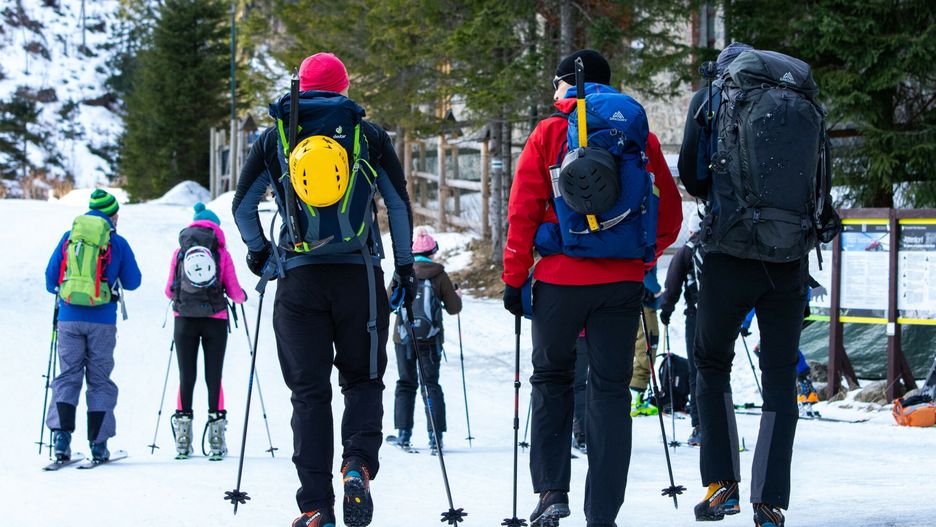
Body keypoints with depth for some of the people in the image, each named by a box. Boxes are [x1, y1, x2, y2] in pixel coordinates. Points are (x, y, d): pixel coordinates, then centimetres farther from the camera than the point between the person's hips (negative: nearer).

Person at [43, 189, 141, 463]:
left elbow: (50, 278, 8)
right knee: (99, 380, 7)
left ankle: (61, 435, -12)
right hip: (102, 321, -1)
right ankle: (98, 445, 4)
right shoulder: (117, 243, 1)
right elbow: (132, 282, 7)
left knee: (67, 376, 6)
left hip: (69, 319, 1)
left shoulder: (68, 238, 6)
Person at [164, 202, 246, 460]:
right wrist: (242, 296, 22)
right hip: (215, 320, -1)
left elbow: (169, 291, 8)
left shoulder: (179, 252, 5)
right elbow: (235, 292, -1)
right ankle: (216, 442, 0)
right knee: (214, 377, 2)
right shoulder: (222, 253, 1)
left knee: (186, 377, 5)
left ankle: (183, 441, 4)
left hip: (184, 320, 1)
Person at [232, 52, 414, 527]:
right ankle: (359, 462, -17)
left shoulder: (274, 138, 8)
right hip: (360, 274, 0)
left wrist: (258, 252, 25)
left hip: (299, 277, 0)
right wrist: (405, 265, 15)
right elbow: (399, 204, 6)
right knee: (362, 379, 11)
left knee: (309, 391, 4)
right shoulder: (369, 135, 6)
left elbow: (242, 206, 10)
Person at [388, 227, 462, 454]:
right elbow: (453, 308, 0)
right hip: (431, 339, 0)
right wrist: (457, 297, 22)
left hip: (404, 337, 0)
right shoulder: (440, 275, -5)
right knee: (432, 385, 7)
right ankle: (435, 437, -2)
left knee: (406, 384, 12)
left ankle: (403, 433, 5)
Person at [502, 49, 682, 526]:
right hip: (622, 282, 2)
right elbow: (670, 213, 9)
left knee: (552, 379, 16)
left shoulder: (549, 134, 0)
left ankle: (551, 489, 4)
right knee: (611, 390, 5)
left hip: (561, 279, -2)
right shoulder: (640, 136, 7)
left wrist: (514, 278, 2)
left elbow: (523, 212, -4)